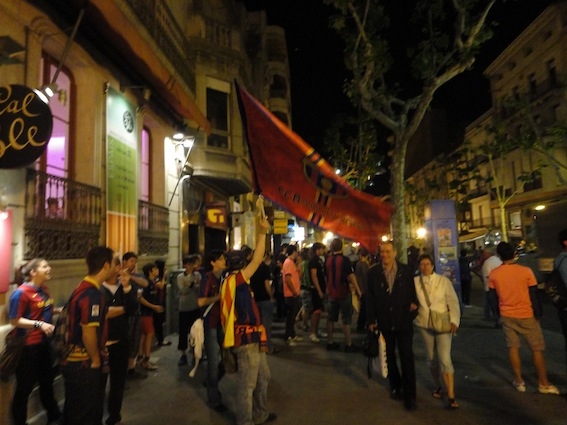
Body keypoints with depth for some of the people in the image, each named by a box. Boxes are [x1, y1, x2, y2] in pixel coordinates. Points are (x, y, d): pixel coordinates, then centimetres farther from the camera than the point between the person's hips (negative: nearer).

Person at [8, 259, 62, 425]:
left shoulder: (44, 290, 4)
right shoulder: (21, 292, -20)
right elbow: (14, 320, -20)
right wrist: (39, 324, -28)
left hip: (43, 343, 8)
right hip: (28, 346, -8)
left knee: (47, 381, 23)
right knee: (24, 387, 8)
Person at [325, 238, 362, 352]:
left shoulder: (328, 260, 1)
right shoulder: (344, 260, -15)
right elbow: (351, 276, -21)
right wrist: (358, 290, -17)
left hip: (332, 293, 5)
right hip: (344, 293, -5)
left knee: (331, 318, 13)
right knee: (346, 319, 2)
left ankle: (330, 342, 20)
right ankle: (348, 345, 6)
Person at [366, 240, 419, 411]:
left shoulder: (406, 271, -3)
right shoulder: (373, 272, -4)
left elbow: (413, 291, 8)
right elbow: (370, 297, -2)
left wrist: (414, 303, -10)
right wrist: (371, 320, -3)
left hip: (404, 321, -1)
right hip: (384, 322, 1)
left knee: (407, 357, 0)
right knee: (389, 356, 16)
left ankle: (409, 395, 12)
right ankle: (395, 386, 36)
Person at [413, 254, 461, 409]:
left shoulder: (443, 280, -6)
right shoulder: (415, 282, -3)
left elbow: (453, 301, -6)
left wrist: (454, 320, -13)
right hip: (425, 325, 2)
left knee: (445, 359, -10)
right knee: (431, 359, 14)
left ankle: (451, 397, -4)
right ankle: (437, 386, 36)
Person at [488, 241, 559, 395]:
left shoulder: (493, 274, -6)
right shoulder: (526, 271, -13)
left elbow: (493, 298, 1)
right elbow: (534, 295, -8)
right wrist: (538, 314, 4)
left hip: (507, 316, 2)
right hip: (526, 315, -2)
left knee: (513, 348, 12)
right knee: (537, 349, 11)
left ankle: (519, 381, 20)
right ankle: (544, 384, 19)